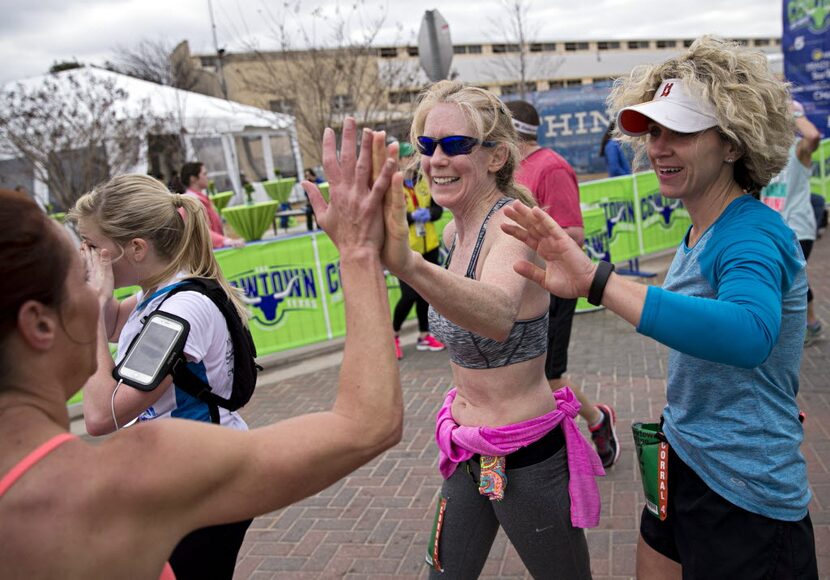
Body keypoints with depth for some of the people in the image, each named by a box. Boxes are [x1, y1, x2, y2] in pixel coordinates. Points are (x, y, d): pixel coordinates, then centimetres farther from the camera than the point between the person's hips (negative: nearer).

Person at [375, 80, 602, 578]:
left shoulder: (509, 225, -24)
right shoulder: (456, 230, 0)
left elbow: (498, 316, -48)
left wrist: (408, 264, -64)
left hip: (526, 457, -8)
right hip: (469, 452, 8)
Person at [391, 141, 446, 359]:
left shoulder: (423, 181, 7)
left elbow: (438, 208, 8)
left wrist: (429, 214, -13)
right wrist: (412, 216, -24)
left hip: (429, 246, 6)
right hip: (404, 249, -6)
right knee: (410, 295, -9)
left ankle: (424, 336, 27)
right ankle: (393, 334, 14)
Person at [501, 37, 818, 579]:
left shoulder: (754, 235, -23)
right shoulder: (700, 232, 4)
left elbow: (750, 334, -45)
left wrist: (597, 280, -52)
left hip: (745, 502, -8)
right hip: (682, 469, 8)